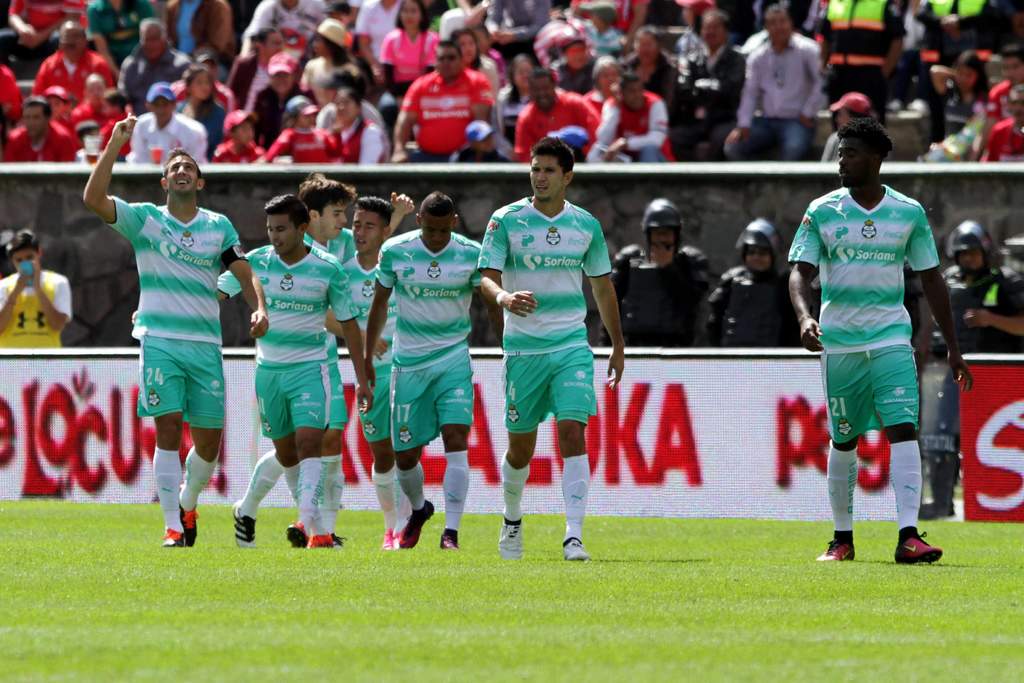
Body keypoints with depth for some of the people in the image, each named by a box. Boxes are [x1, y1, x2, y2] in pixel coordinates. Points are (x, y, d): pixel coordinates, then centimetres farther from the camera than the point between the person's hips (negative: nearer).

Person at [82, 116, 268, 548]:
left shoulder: (219, 226, 10)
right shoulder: (144, 220, 3)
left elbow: (245, 272, 10)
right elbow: (93, 199, -10)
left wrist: (259, 309, -10)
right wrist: (115, 145, -16)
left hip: (205, 345, 3)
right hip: (160, 342, -3)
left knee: (208, 442, 4)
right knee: (168, 430, -12)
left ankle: (188, 504, 32)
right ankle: (172, 527, -12)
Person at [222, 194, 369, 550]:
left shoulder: (329, 270, -6)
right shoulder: (256, 262, -3)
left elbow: (348, 325, 2)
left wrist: (362, 381, 3)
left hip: (311, 369, -2)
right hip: (270, 370, 2)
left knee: (310, 444, -17)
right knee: (286, 454, 8)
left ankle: (315, 529, -23)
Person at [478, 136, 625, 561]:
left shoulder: (586, 225, 6)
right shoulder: (506, 220, -1)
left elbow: (602, 287, 17)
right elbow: (487, 278, -9)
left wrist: (618, 346, 18)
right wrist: (504, 297, -32)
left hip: (572, 346, 1)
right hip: (522, 346, -1)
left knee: (573, 435, -15)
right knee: (521, 447, 8)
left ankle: (573, 536, -20)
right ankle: (512, 519, 35)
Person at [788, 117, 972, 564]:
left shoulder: (909, 213, 4)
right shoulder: (822, 212, 1)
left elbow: (931, 280, 9)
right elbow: (801, 273, -4)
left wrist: (953, 348, 9)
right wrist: (805, 317, -26)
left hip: (891, 339, 0)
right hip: (839, 342, 0)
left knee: (903, 430, -15)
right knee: (843, 440, 7)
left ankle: (908, 536, -21)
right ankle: (842, 538, 20)